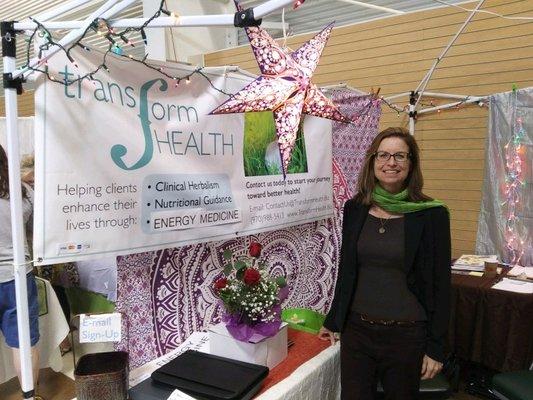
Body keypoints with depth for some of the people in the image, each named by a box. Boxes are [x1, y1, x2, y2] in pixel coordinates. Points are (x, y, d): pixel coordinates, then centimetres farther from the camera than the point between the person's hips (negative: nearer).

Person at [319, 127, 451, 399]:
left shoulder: (432, 215, -10)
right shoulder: (355, 208, -1)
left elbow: (440, 284, -6)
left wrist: (436, 347, -6)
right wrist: (333, 321, 13)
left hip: (407, 335, -2)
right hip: (357, 329, 2)